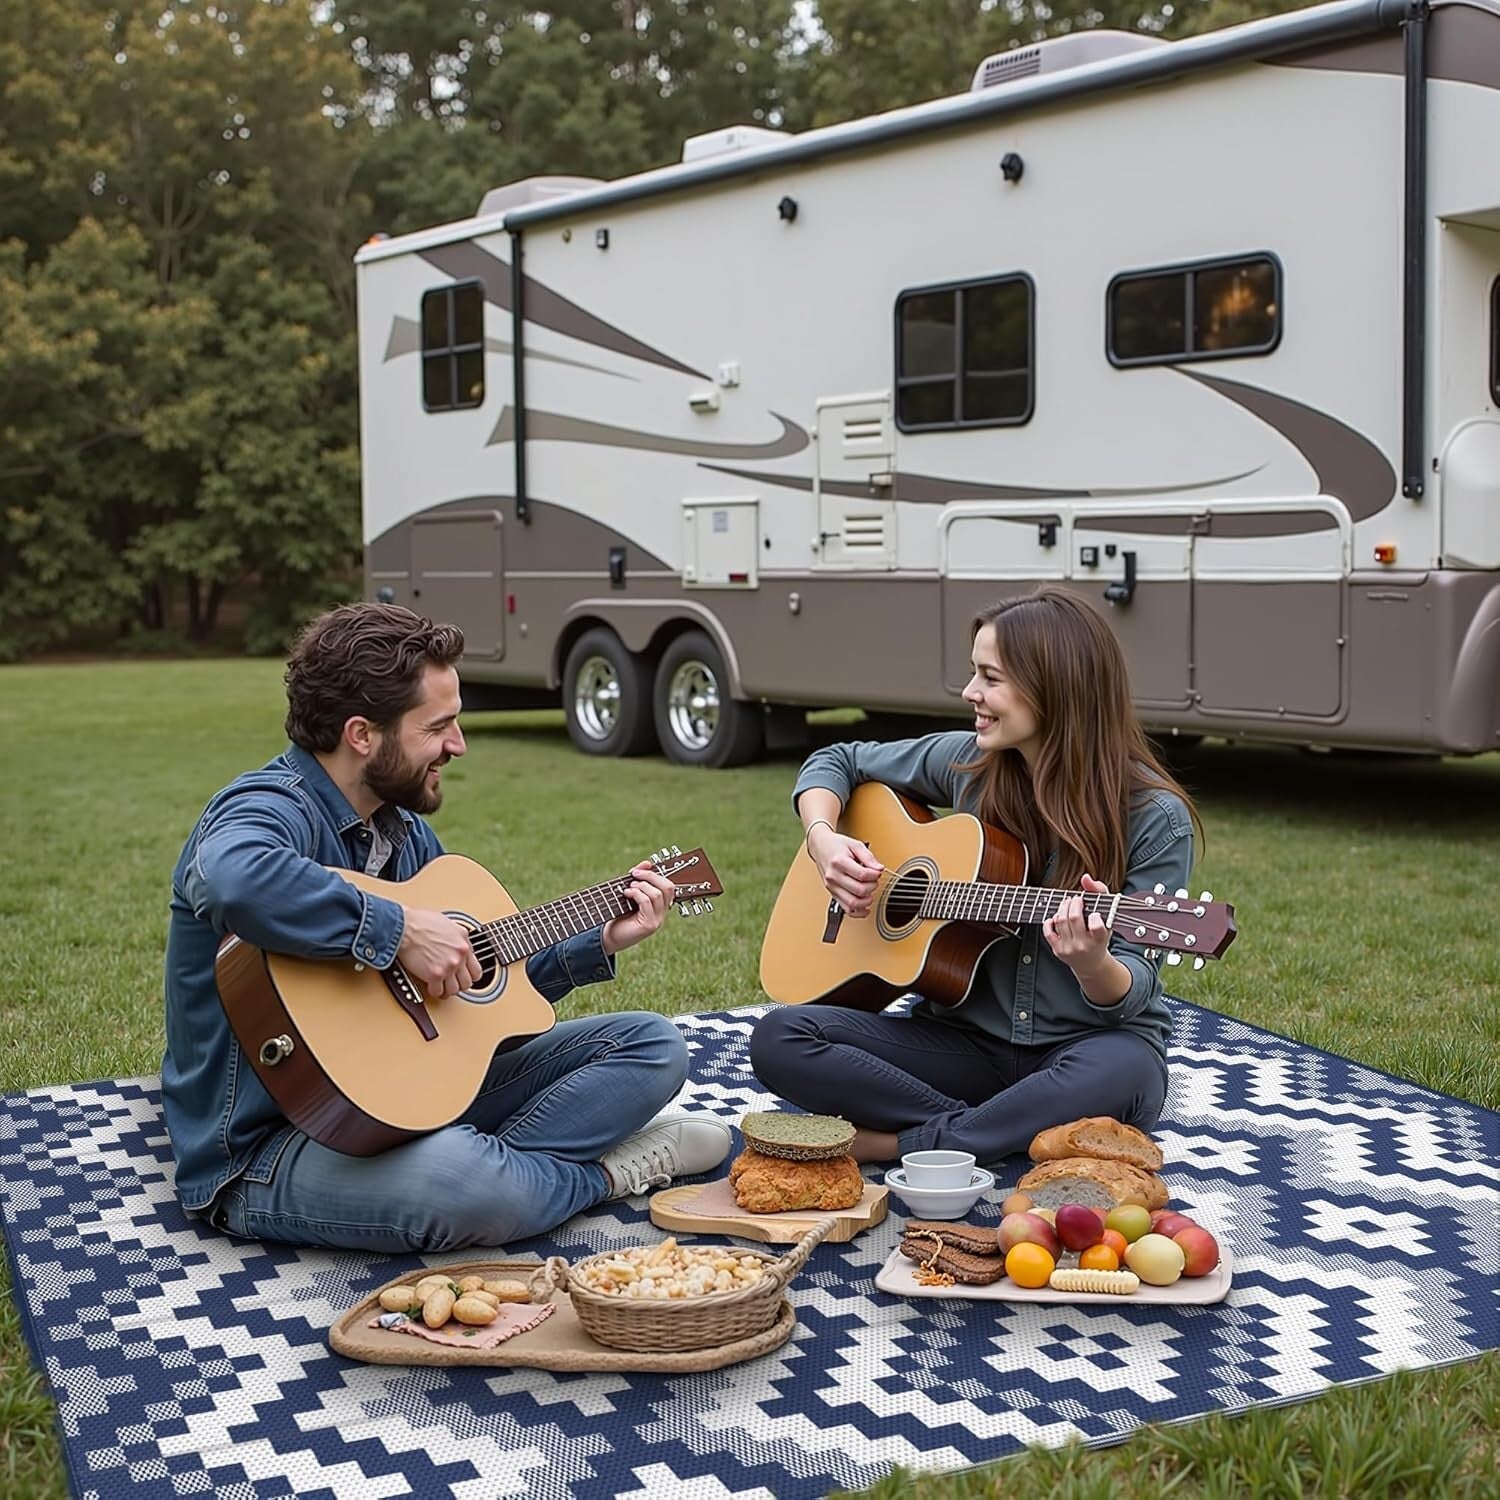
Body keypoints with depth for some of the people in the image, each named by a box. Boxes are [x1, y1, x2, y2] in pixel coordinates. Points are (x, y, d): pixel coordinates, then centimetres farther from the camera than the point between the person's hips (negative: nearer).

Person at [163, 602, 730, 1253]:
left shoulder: (405, 831, 11)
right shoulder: (271, 809, -19)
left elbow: (478, 981, 20)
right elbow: (235, 878, -46)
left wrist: (601, 944, 13)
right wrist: (400, 929, -35)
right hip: (267, 1148, -9)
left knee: (651, 1046, 9)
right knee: (473, 1189, -38)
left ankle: (488, 1163, -12)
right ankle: (601, 1172, -5)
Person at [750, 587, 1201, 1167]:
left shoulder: (1155, 818, -13)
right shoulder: (967, 763, -1)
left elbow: (1132, 994, -14)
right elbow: (837, 762, 15)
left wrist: (1093, 966, -38)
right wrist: (823, 837, -6)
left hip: (1084, 1045, -3)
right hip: (969, 1037, 4)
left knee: (1121, 1073, -41)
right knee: (778, 1039, -19)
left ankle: (892, 1145, -22)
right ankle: (1001, 1131, -17)